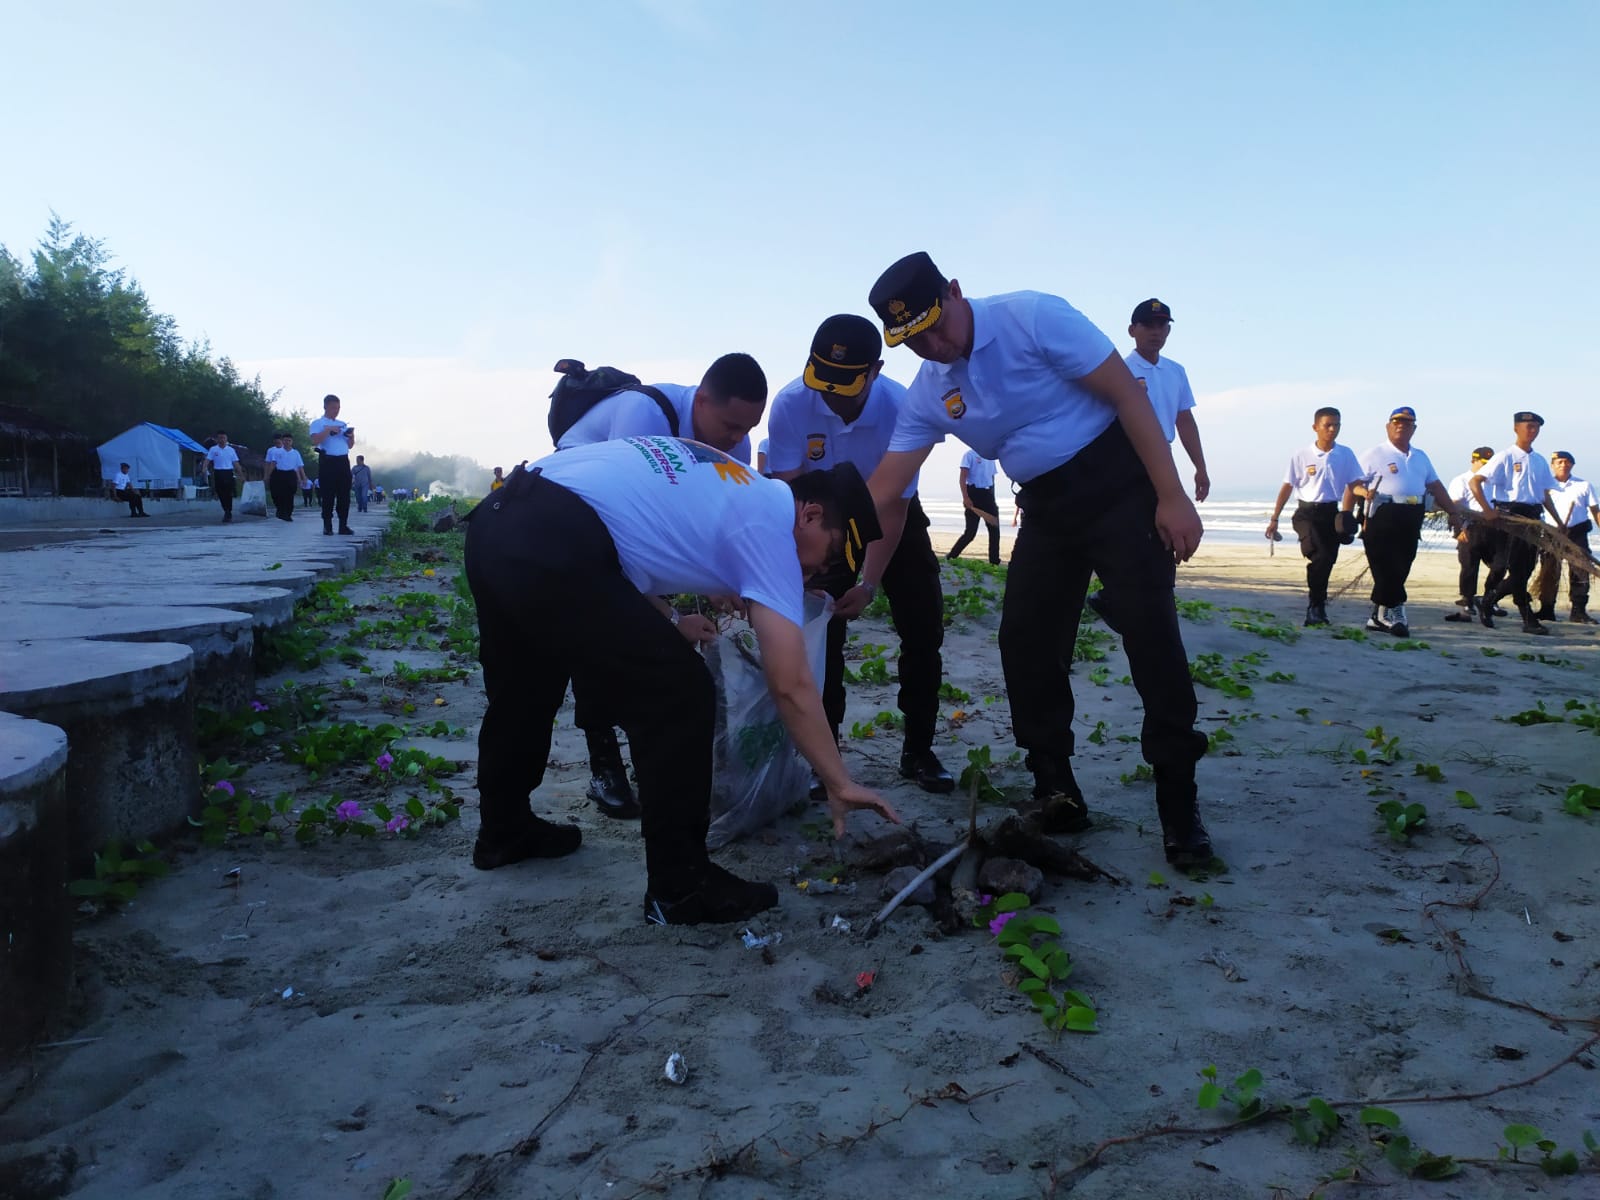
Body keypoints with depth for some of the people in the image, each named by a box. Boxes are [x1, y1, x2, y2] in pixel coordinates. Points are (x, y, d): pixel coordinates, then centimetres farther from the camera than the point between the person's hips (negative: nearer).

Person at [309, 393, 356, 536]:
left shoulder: (343, 424, 21)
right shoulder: (318, 423, 4)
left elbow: (350, 445, 21)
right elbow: (314, 441, -13)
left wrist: (352, 436, 1)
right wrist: (328, 430, -17)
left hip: (343, 461, 5)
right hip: (328, 461, -5)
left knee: (344, 494, 2)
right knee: (328, 495, -5)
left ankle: (343, 525, 5)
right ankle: (327, 526, -2)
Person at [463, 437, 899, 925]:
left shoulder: (721, 487, 26)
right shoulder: (769, 524, 1)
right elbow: (790, 685, -1)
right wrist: (840, 784, 7)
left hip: (495, 521, 10)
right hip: (551, 545, -10)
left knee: (522, 693, 28)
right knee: (679, 697, 0)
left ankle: (504, 831, 49)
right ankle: (679, 886, 9)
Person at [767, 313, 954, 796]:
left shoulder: (901, 410, -31)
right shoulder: (791, 405, -28)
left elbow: (893, 509, -25)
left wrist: (869, 584, -32)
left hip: (891, 518, 0)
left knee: (923, 630, -4)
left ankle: (918, 750, 10)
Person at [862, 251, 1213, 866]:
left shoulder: (1033, 317, -16)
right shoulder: (927, 394, 0)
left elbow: (1128, 396, -16)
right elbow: (882, 490, 0)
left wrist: (1171, 497, -20)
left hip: (1118, 483, -6)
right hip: (1046, 508, 6)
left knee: (1152, 636, -12)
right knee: (1024, 643, 0)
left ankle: (1179, 807, -1)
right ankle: (1056, 792, 13)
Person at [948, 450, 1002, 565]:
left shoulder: (990, 457, 16)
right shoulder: (970, 455, -3)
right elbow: (962, 478, -11)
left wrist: (992, 499, 18)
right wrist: (965, 498, -22)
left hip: (988, 494, 6)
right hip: (974, 494, -6)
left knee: (995, 529, 0)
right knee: (971, 531, -5)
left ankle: (995, 562, 6)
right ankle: (951, 556, 10)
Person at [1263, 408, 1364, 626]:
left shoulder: (1346, 455, 4)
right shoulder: (1301, 456, -2)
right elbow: (1287, 488, 3)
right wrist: (1274, 519, 1)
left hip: (1331, 514, 3)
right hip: (1306, 513, -3)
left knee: (1327, 561, 4)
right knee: (1320, 556, -21)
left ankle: (1316, 608, 20)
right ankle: (1317, 605, -9)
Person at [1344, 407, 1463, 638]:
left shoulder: (1420, 457, 21)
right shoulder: (1375, 455, 0)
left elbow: (1435, 486, 25)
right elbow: (1353, 485, -6)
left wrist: (1453, 512, 19)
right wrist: (1346, 516, -15)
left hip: (1411, 520, 7)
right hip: (1383, 517, -6)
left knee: (1400, 570, 6)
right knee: (1386, 567, -9)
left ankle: (1379, 616, 13)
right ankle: (1395, 613, -1)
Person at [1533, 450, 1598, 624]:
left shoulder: (1584, 485, 10)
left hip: (1577, 533, 0)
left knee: (1580, 572, -5)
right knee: (1549, 573, 1)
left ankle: (1578, 611, 0)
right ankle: (1546, 610, 10)